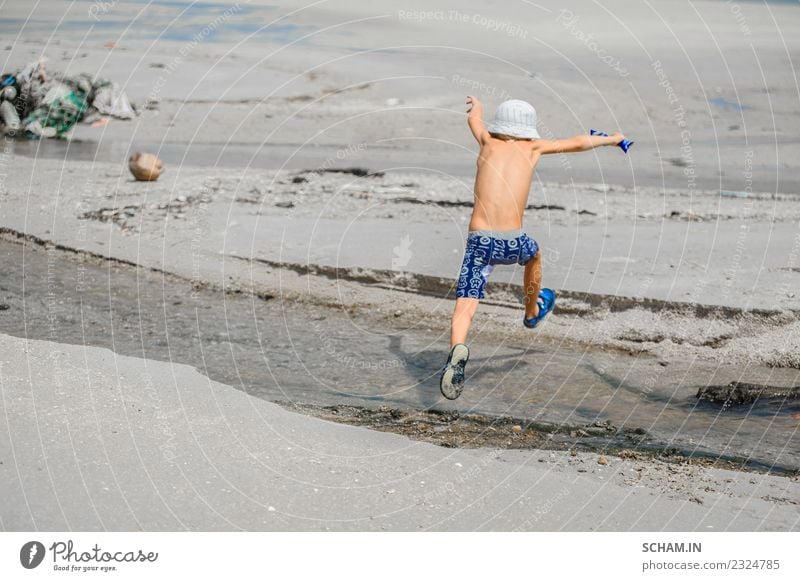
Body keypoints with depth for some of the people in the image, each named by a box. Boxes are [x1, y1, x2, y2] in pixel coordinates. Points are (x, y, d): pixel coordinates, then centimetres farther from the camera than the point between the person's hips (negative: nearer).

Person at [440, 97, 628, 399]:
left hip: (479, 241, 0)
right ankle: (532, 312, 58)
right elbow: (578, 143, 23)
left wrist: (476, 107, 59)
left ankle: (457, 348, -39)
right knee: (534, 255, 36)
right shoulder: (532, 148, 10)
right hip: (513, 243, 1)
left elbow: (474, 119, 35)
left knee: (464, 307, -8)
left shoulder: (488, 143, 12)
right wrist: (611, 139, 42)